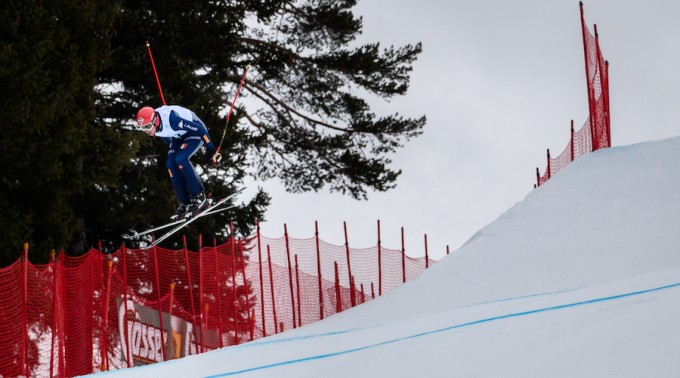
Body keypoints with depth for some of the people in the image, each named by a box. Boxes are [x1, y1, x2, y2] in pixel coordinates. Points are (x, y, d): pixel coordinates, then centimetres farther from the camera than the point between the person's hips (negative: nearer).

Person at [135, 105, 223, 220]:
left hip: (196, 132, -7)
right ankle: (185, 203, -1)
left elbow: (200, 129, -31)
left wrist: (211, 150, -26)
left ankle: (200, 198, -14)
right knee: (171, 163, -11)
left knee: (180, 159, -25)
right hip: (179, 136, 7)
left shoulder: (172, 119, -39)